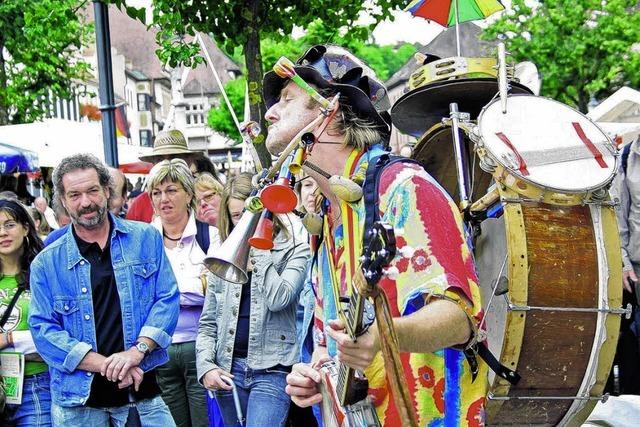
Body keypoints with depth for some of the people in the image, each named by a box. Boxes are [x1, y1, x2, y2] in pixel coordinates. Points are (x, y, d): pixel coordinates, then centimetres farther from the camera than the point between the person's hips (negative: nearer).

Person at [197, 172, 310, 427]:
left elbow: (278, 299, -17)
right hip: (229, 368, 5)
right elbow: (208, 323, 14)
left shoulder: (294, 249, 1)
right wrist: (205, 366, 0)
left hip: (272, 370, -5)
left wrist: (260, 248, -10)